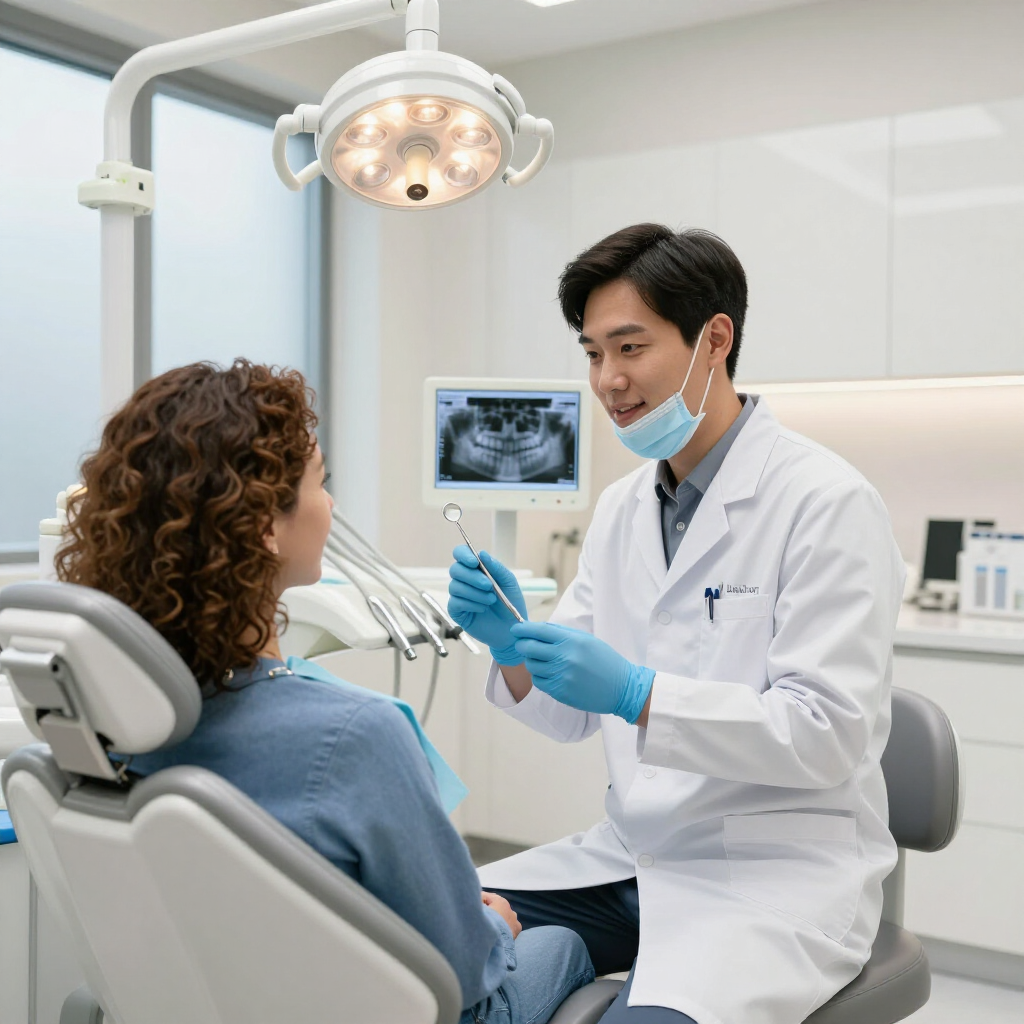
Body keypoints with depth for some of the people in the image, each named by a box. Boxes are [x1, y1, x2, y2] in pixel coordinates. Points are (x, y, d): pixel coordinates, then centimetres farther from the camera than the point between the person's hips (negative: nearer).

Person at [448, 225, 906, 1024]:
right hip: (631, 857, 6)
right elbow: (573, 714, 11)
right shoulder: (622, 507, 9)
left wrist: (637, 694, -27)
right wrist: (514, 645, -10)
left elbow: (831, 734, -18)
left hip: (778, 869, -6)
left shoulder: (829, 502, -12)